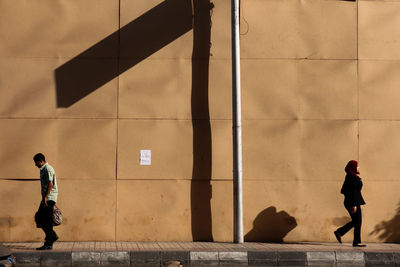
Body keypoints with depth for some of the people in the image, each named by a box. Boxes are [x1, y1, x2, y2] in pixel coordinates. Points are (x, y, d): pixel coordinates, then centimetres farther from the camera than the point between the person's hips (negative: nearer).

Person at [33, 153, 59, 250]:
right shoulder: (43, 169, 19)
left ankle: (48, 244, -6)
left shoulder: (48, 169, -12)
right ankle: (52, 236, 19)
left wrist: (45, 197, -24)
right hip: (46, 198, 10)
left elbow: (50, 184, -21)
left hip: (49, 197, -10)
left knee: (47, 220, -9)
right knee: (38, 217, 11)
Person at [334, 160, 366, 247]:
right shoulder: (353, 177, -16)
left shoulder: (350, 176, 13)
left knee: (355, 222, 16)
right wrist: (354, 205, -23)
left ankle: (339, 232, 17)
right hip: (354, 202, -10)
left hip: (349, 202, 10)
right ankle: (356, 242, 3)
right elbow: (353, 192, -21)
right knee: (357, 222, -3)